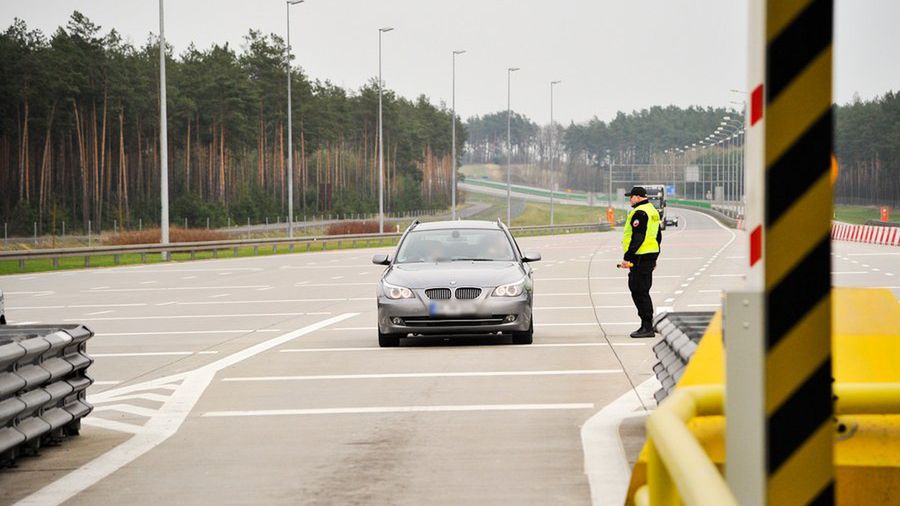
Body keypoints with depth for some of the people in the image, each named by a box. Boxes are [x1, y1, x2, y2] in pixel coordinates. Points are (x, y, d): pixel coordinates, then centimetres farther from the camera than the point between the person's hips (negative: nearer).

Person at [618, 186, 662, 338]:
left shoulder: (639, 213, -15)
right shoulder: (653, 211, 17)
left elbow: (637, 238, -22)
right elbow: (658, 236, 22)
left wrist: (627, 257, -20)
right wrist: (654, 259, 26)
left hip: (640, 257, -10)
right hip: (651, 256, 10)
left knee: (640, 291, -7)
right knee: (639, 290, 16)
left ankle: (647, 328, -8)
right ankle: (646, 325, 18)